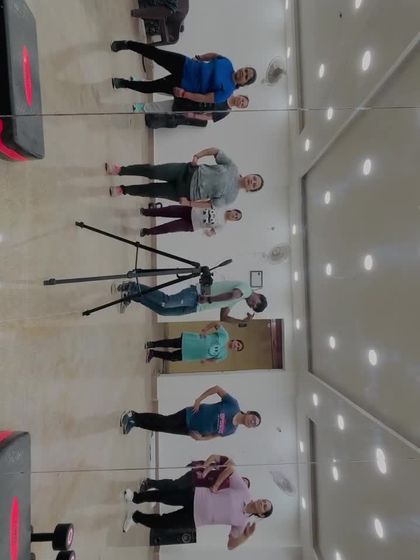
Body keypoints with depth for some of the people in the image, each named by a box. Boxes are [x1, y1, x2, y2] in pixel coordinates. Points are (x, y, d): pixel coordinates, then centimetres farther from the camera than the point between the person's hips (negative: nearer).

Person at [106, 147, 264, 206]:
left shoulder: (231, 196, -3)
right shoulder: (232, 168, 3)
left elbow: (210, 204, -4)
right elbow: (215, 150, 6)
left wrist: (189, 203, -10)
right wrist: (197, 156, -7)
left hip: (186, 192, -2)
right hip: (189, 171, 2)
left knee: (152, 191, -8)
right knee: (152, 171, -13)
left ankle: (123, 190, 13)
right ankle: (120, 170, 2)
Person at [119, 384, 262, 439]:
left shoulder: (231, 430, 2)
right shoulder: (233, 405, -14)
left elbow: (214, 434, 11)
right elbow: (217, 388, -14)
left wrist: (201, 438, -8)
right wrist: (199, 400, -19)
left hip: (189, 430, 4)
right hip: (190, 415, -4)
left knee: (163, 427, 0)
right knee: (163, 422, -12)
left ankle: (133, 421, 14)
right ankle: (133, 416, 8)